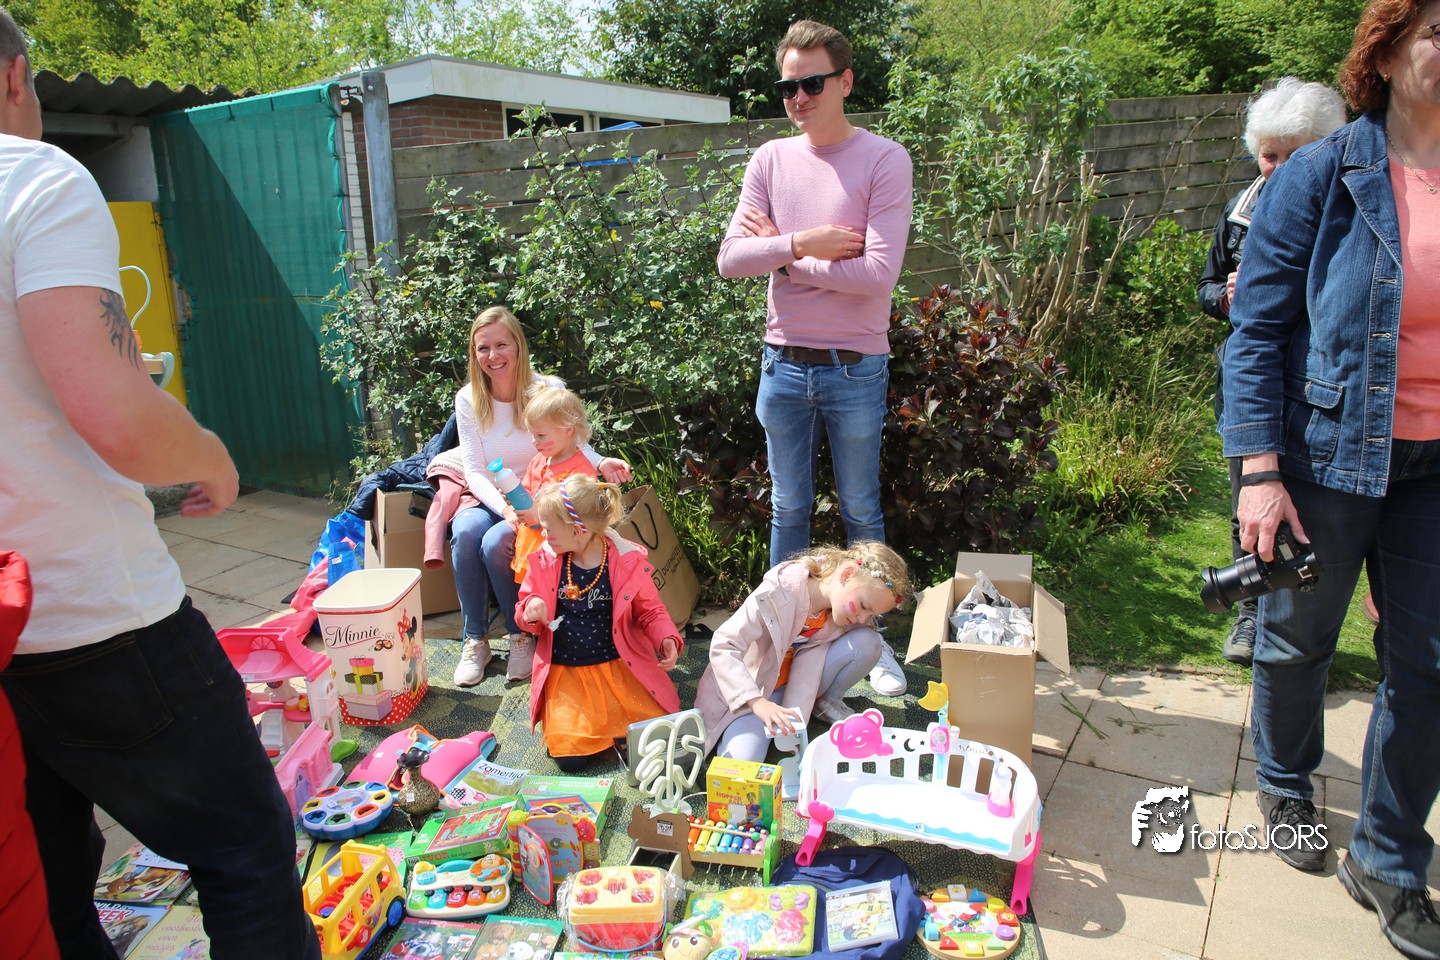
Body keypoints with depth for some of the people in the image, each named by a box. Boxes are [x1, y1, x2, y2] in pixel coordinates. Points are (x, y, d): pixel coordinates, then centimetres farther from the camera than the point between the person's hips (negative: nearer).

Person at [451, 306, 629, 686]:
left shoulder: (548, 390, -10)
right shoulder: (468, 400, -3)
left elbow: (575, 445, -7)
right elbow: (474, 471, -8)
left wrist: (601, 464, -32)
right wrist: (505, 507, -28)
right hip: (492, 501, 3)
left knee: (496, 544, -30)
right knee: (465, 531, -30)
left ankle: (522, 636, -6)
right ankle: (475, 640, -13)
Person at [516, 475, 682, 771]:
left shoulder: (627, 561, -11)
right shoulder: (545, 561, -4)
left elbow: (650, 611, 1)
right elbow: (525, 606, 10)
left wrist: (667, 639, -19)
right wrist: (530, 611, -15)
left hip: (619, 666, -1)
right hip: (565, 673, 1)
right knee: (569, 756, -16)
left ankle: (610, 724, 19)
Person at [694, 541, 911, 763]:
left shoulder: (841, 607, -12)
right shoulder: (780, 591, -30)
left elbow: (810, 664, -19)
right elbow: (722, 647, -32)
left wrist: (795, 718, -32)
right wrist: (758, 702, -42)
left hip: (798, 684, 5)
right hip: (750, 692, -5)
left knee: (867, 641, -17)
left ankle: (826, 703, 6)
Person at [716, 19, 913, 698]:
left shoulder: (884, 161, -8)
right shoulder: (771, 160, 5)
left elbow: (878, 273, -20)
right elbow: (730, 259, -4)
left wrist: (782, 256, -11)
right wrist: (803, 243, -17)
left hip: (855, 369, -3)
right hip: (784, 364, 4)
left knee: (861, 512, 10)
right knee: (788, 509, 14)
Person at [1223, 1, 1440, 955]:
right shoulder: (1320, 177, -7)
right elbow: (1257, 328, -9)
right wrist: (1260, 471, -15)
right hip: (1328, 451, -3)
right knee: (1298, 640, 12)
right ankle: (1286, 788, 40)